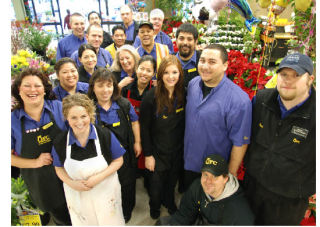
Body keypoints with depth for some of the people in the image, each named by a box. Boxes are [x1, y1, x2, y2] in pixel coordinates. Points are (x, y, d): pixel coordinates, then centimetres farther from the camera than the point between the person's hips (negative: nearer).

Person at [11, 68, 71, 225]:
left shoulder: (59, 107, -10)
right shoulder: (13, 120, -8)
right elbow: (9, 156, -1)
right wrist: (35, 162, -15)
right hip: (39, 181, 0)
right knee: (60, 217, 22)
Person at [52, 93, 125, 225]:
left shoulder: (106, 135, -18)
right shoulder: (59, 142, -13)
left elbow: (118, 160, -9)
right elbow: (59, 168, 2)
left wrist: (99, 177, -22)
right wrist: (72, 183, -16)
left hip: (105, 192, -1)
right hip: (77, 195, 2)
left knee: (110, 222, 19)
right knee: (83, 222, 25)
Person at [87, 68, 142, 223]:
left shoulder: (124, 104, -8)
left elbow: (134, 122, 7)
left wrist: (137, 142, 6)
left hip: (126, 154, 3)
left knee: (128, 184, 21)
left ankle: (127, 212, 52)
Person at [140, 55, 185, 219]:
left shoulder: (183, 94, -8)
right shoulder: (151, 97, -20)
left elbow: (184, 124, 2)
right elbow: (144, 128, -14)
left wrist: (184, 146, 2)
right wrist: (148, 155, -12)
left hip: (177, 150, 3)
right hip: (157, 151, -3)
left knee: (172, 180, 23)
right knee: (156, 182, 16)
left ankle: (169, 202, 55)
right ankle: (154, 206, 49)